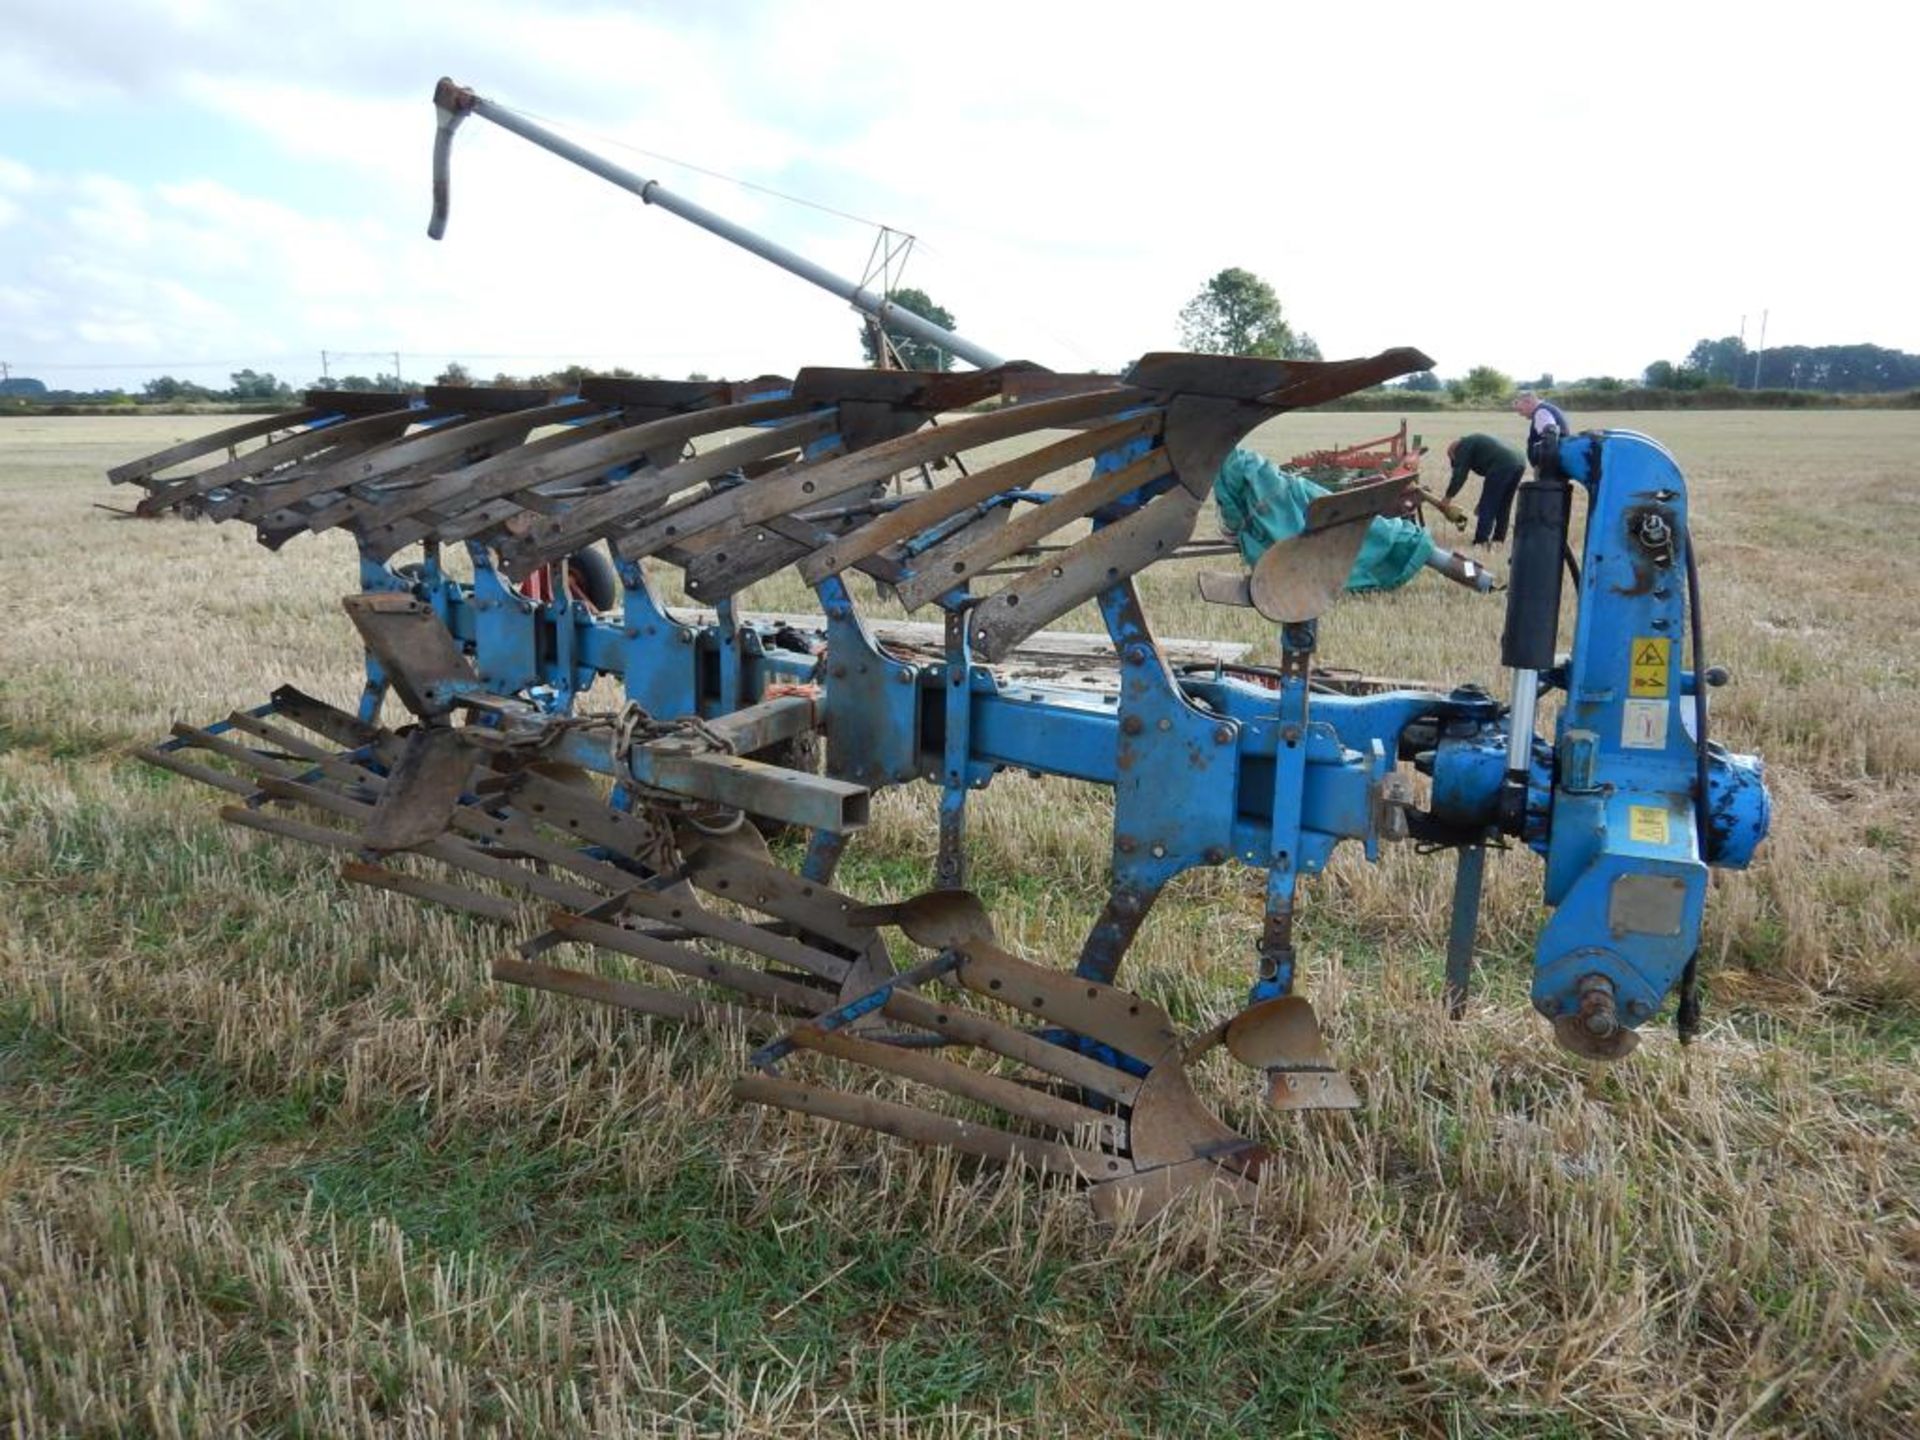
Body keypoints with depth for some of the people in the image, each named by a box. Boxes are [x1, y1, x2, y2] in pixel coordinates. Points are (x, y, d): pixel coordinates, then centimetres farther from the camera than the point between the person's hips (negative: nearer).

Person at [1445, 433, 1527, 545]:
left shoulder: (1464, 446, 9)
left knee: (1487, 506, -1)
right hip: (1518, 464, 9)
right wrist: (1482, 503, 39)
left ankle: (1481, 541, -1)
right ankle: (1499, 538, 23)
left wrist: (1448, 497, 5)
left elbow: (1459, 475, -1)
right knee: (1503, 505, 19)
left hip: (1503, 466, -9)